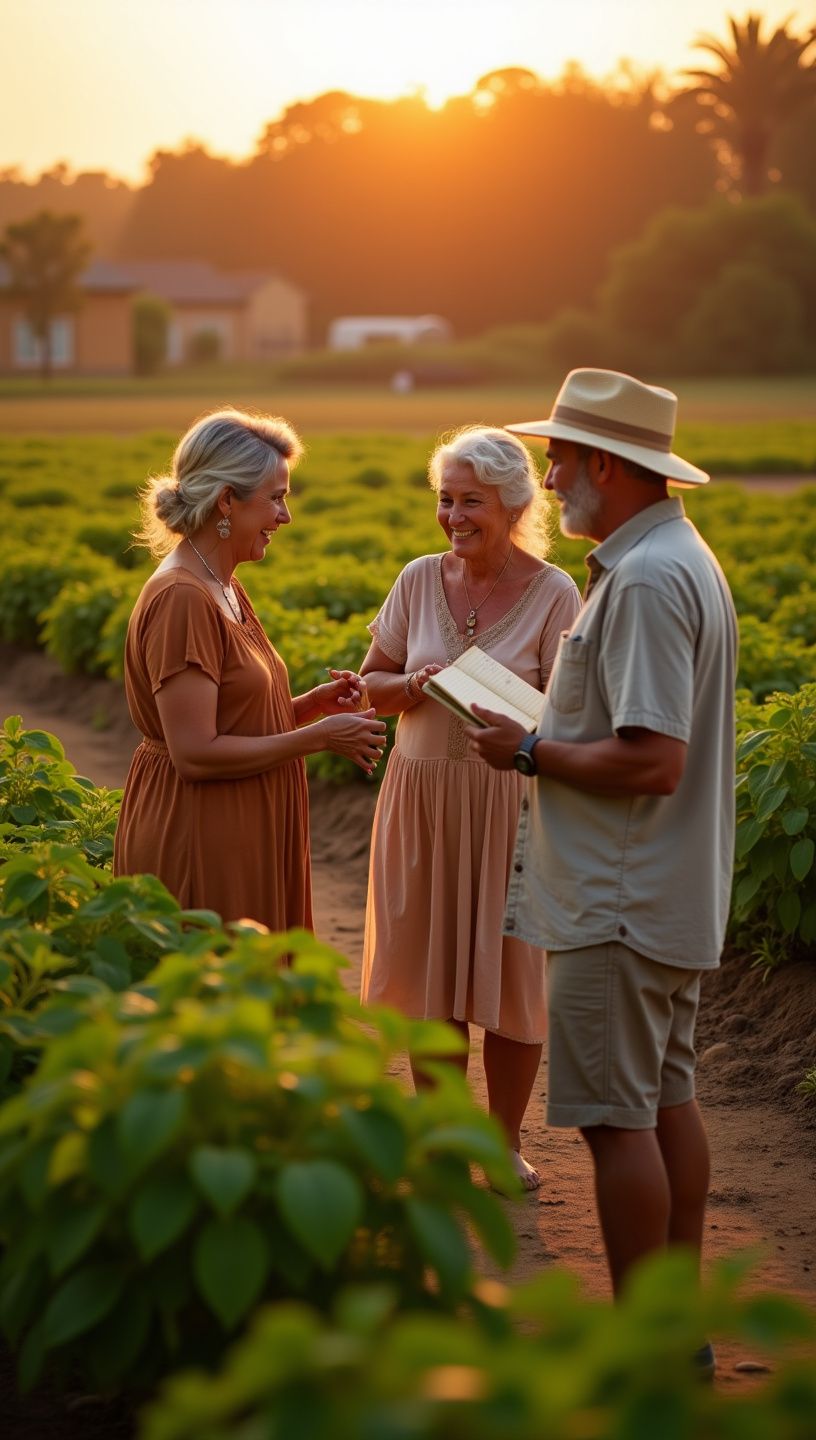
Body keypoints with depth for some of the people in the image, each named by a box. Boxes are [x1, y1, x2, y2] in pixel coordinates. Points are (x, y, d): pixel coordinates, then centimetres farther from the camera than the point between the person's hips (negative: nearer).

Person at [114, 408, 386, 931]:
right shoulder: (181, 599, -19)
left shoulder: (227, 590, 12)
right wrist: (318, 737, -17)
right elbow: (195, 753, -22)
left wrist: (311, 705, 1)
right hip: (197, 846, -10)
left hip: (241, 840, 10)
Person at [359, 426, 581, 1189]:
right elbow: (371, 684, 8)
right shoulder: (419, 580, 1)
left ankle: (505, 1140, 21)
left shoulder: (553, 593, -8)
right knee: (428, 968, 9)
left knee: (509, 973, 4)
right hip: (422, 797, 3)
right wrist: (413, 685, -13)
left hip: (511, 804, -3)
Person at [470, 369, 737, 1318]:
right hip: (667, 897, 11)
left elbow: (651, 762, -27)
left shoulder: (645, 580, -21)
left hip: (620, 906, -11)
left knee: (615, 1115, -3)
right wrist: (543, 733, 13)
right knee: (667, 1101, 15)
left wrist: (529, 753, -15)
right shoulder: (680, 557, 13)